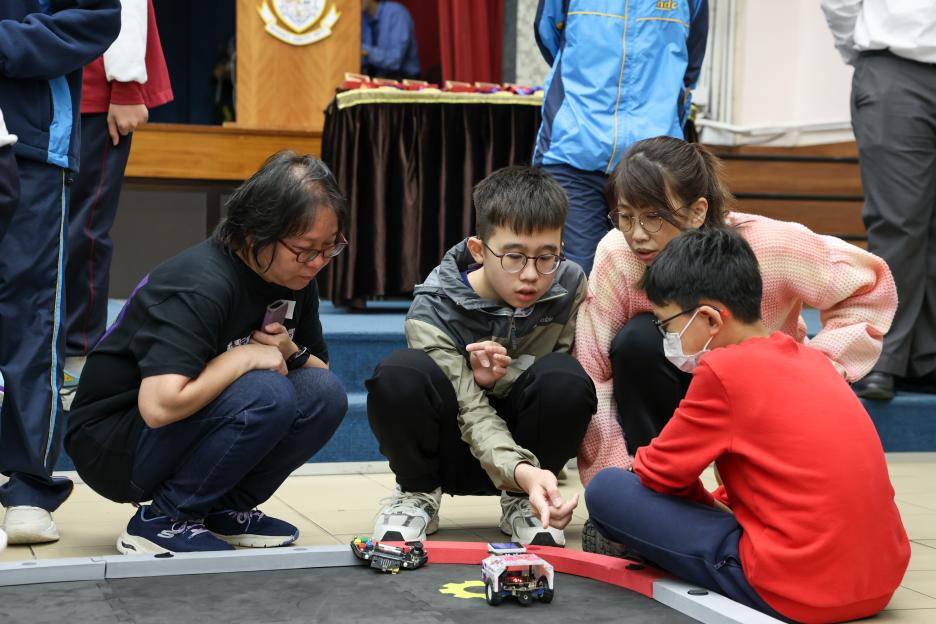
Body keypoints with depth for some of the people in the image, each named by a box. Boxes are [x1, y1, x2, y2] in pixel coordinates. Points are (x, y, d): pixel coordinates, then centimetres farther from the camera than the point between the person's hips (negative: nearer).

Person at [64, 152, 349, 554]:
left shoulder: (296, 280, -1)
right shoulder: (201, 286, -27)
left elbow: (321, 372, 10)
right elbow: (160, 405, -39)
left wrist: (292, 352, -13)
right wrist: (245, 356, -25)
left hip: (192, 433, 8)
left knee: (325, 393, -13)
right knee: (266, 394, -31)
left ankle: (223, 510, 1)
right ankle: (161, 520, -15)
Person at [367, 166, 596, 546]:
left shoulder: (570, 288, -13)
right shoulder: (434, 311, -21)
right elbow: (472, 414, -28)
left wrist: (501, 377, -29)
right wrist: (522, 471, -49)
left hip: (529, 447, 2)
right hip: (458, 451, -2)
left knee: (565, 379, -31)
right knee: (399, 375, -33)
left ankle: (520, 502, -5)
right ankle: (417, 493, -3)